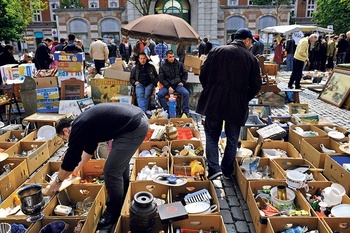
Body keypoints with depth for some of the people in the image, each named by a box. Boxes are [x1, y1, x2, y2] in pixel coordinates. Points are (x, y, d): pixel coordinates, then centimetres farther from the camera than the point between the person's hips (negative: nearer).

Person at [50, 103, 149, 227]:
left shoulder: (78, 128, -4)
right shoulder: (85, 122, 23)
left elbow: (70, 159, 3)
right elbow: (89, 148, 38)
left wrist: (58, 180, 21)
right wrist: (78, 168, 50)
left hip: (134, 128, -10)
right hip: (139, 119, 11)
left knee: (111, 172, 2)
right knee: (121, 164, 26)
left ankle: (114, 212, 22)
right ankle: (123, 200, 44)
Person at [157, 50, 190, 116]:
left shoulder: (179, 64, 6)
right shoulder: (163, 67, 3)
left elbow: (185, 73, 17)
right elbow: (161, 78, 0)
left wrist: (182, 82, 3)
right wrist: (168, 87, -12)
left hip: (178, 85, 0)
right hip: (167, 85, 0)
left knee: (186, 93, -27)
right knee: (159, 94, -26)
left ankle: (185, 111, -13)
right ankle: (167, 110, -13)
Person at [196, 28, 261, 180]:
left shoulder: (216, 51, 2)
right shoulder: (251, 59, 0)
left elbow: (203, 74, 1)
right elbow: (256, 85, -1)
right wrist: (244, 99, 14)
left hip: (213, 102, 0)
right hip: (237, 105, 0)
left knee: (212, 135, 14)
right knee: (232, 139, 15)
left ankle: (214, 168, 2)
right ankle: (227, 171, 23)